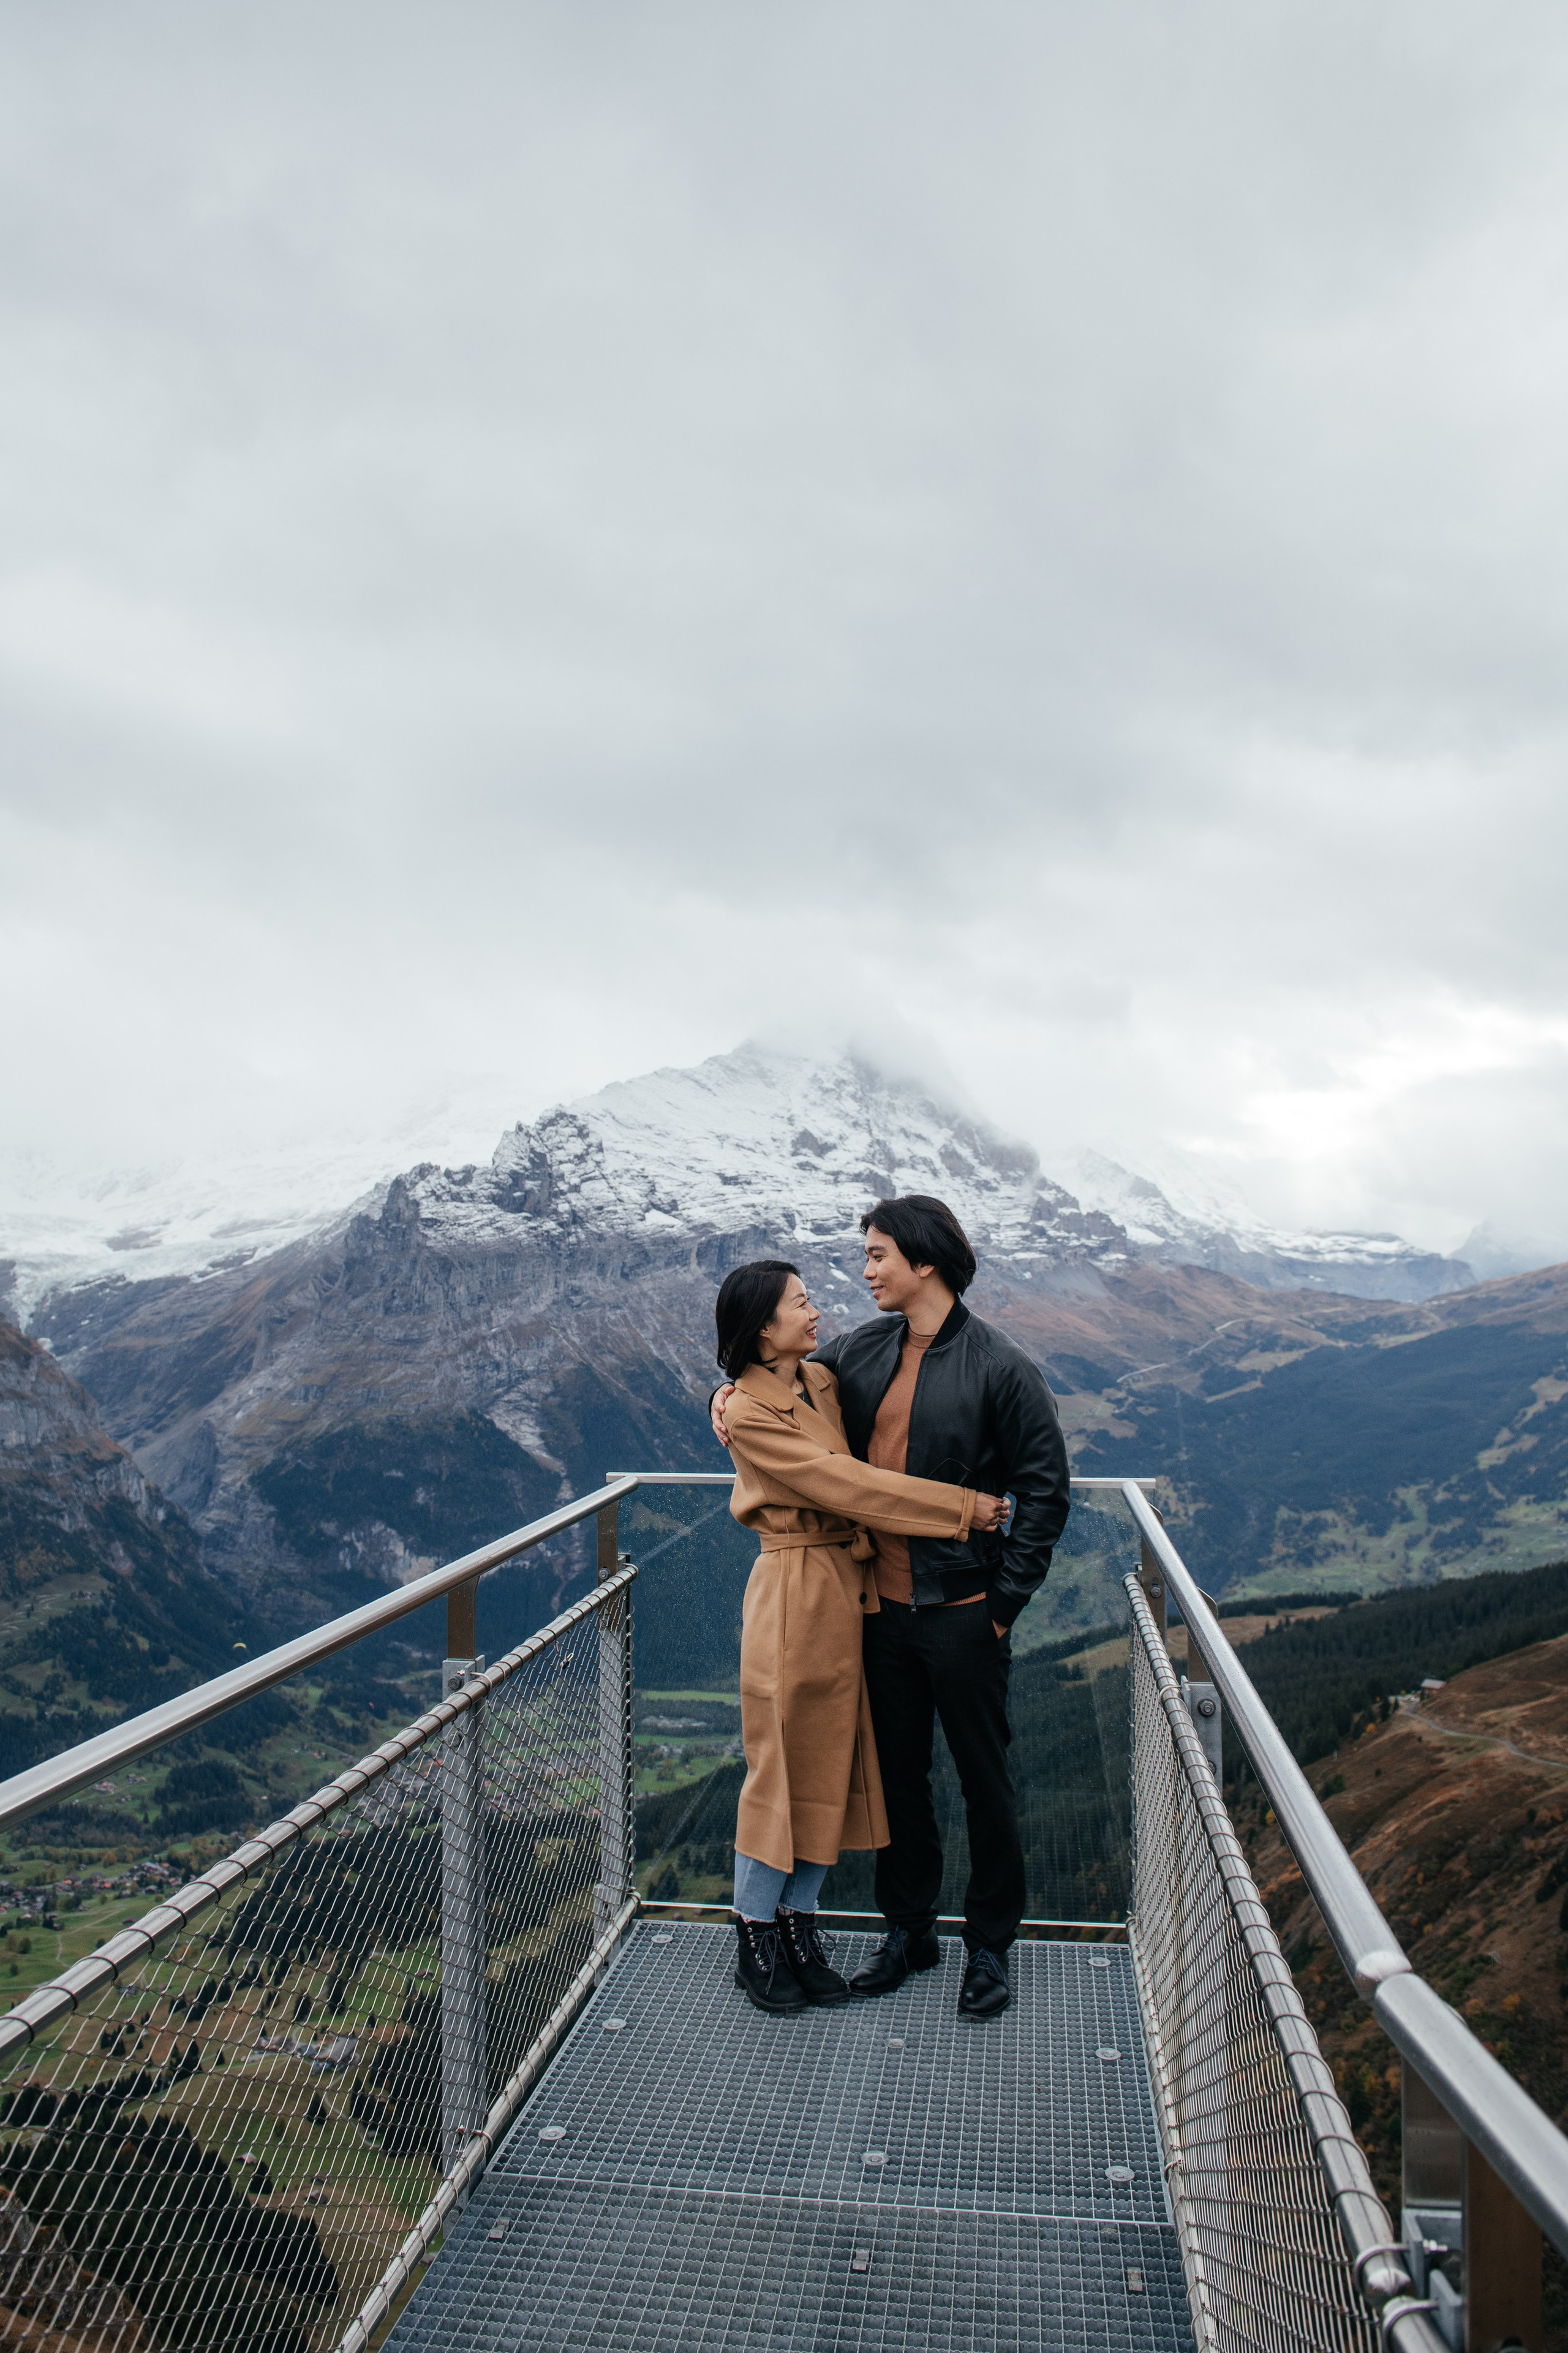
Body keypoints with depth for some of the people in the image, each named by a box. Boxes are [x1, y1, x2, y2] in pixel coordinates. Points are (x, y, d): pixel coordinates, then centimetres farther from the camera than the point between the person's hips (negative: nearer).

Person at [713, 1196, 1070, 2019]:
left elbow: (1045, 1493, -9)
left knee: (984, 1779, 10)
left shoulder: (1000, 1368, -12)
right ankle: (909, 1928, 34)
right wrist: (733, 1393, 1)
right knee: (896, 1773, 16)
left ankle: (990, 1944, 27)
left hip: (962, 1612, -5)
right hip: (884, 1608, 5)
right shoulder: (863, 1350, 4)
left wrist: (1004, 1603, -10)